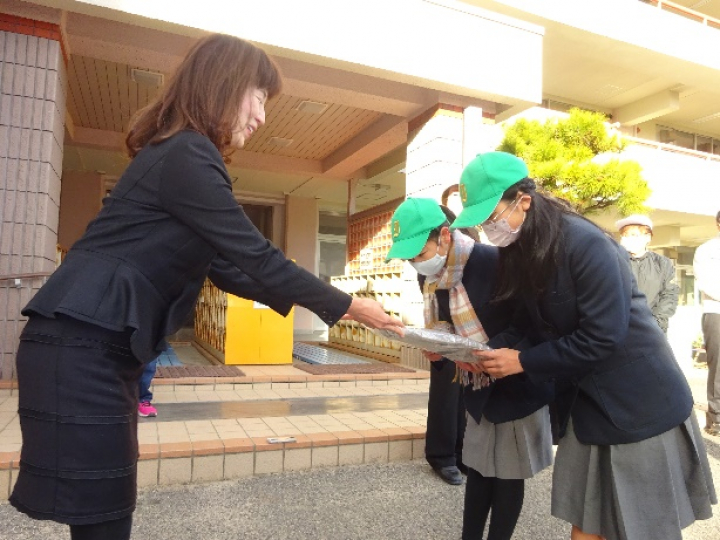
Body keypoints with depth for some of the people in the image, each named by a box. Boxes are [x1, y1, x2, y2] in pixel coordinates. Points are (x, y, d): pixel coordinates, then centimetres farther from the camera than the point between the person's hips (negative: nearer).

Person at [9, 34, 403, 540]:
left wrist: (301, 301, 12)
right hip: (82, 346, -10)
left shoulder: (179, 154, 17)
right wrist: (346, 305, -7)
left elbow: (225, 266, 16)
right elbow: (255, 257, -18)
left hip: (96, 344, 10)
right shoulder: (186, 156, -16)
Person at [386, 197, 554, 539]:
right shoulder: (429, 276, -2)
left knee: (508, 473, 8)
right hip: (478, 388, 6)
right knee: (477, 467, 15)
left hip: (518, 385, -6)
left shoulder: (493, 263, -25)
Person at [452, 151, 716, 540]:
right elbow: (533, 325, 5)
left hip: (639, 401, -7)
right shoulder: (520, 252, 0)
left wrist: (523, 362, -21)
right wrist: (492, 350, -12)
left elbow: (602, 336, -27)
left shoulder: (586, 245, -25)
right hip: (584, 400, 7)